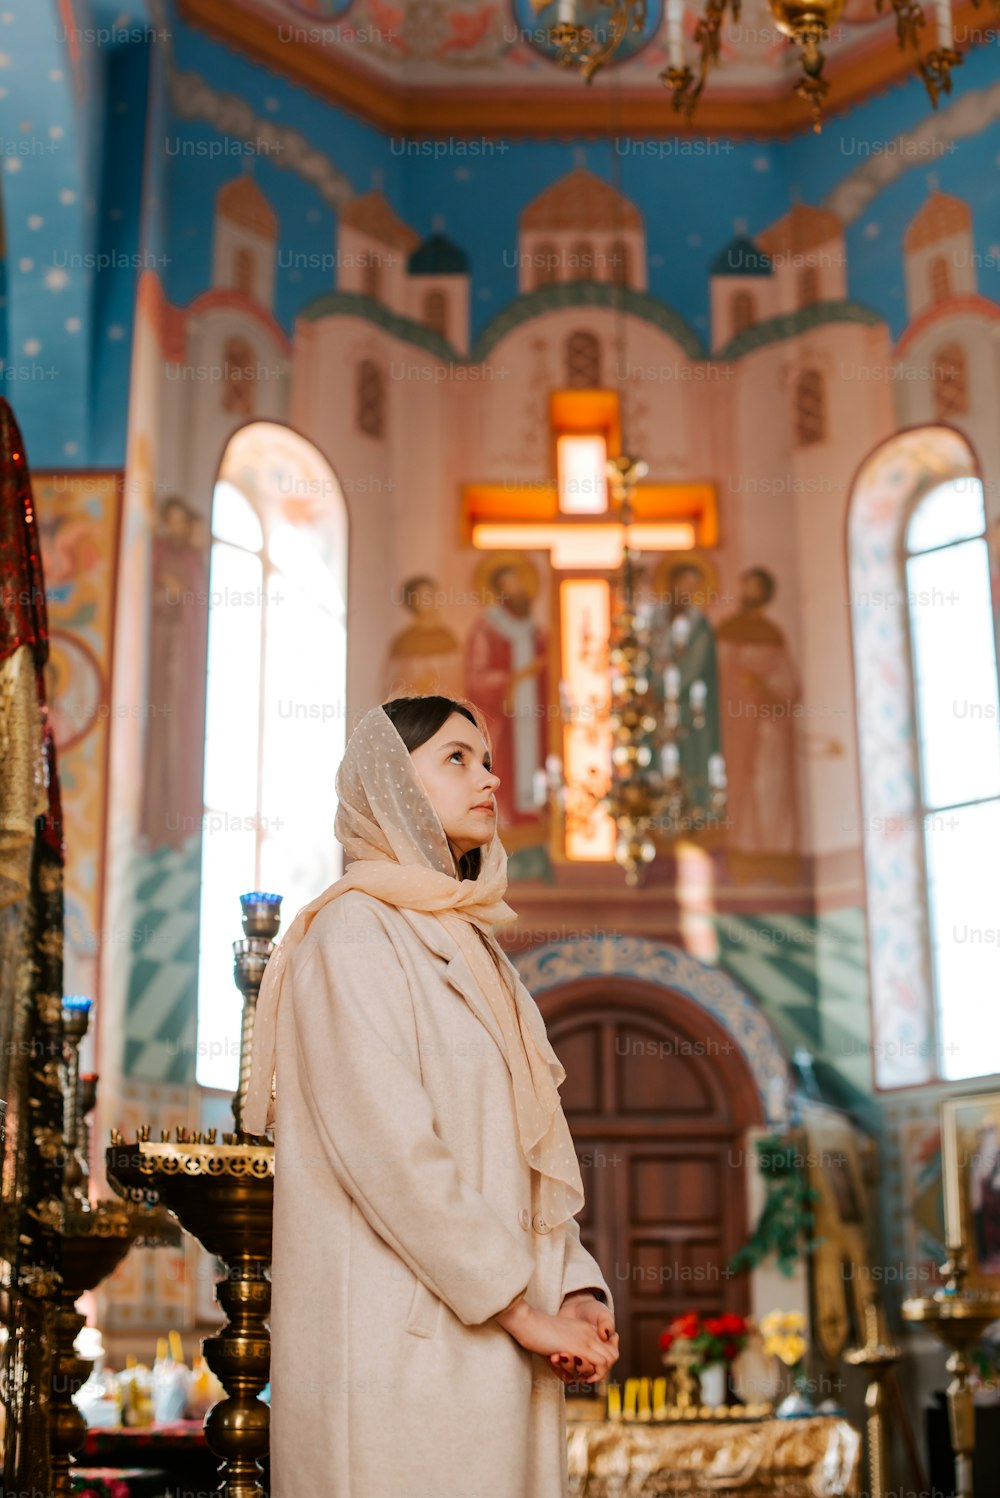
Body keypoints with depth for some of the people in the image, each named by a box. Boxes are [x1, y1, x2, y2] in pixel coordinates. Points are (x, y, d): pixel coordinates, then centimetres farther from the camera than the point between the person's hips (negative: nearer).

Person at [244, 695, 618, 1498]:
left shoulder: (471, 949, 20)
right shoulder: (355, 930, -7)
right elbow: (389, 1150, -17)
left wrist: (578, 1289, 1)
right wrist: (525, 1309, -15)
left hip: (500, 1348, 8)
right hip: (406, 1338, -8)